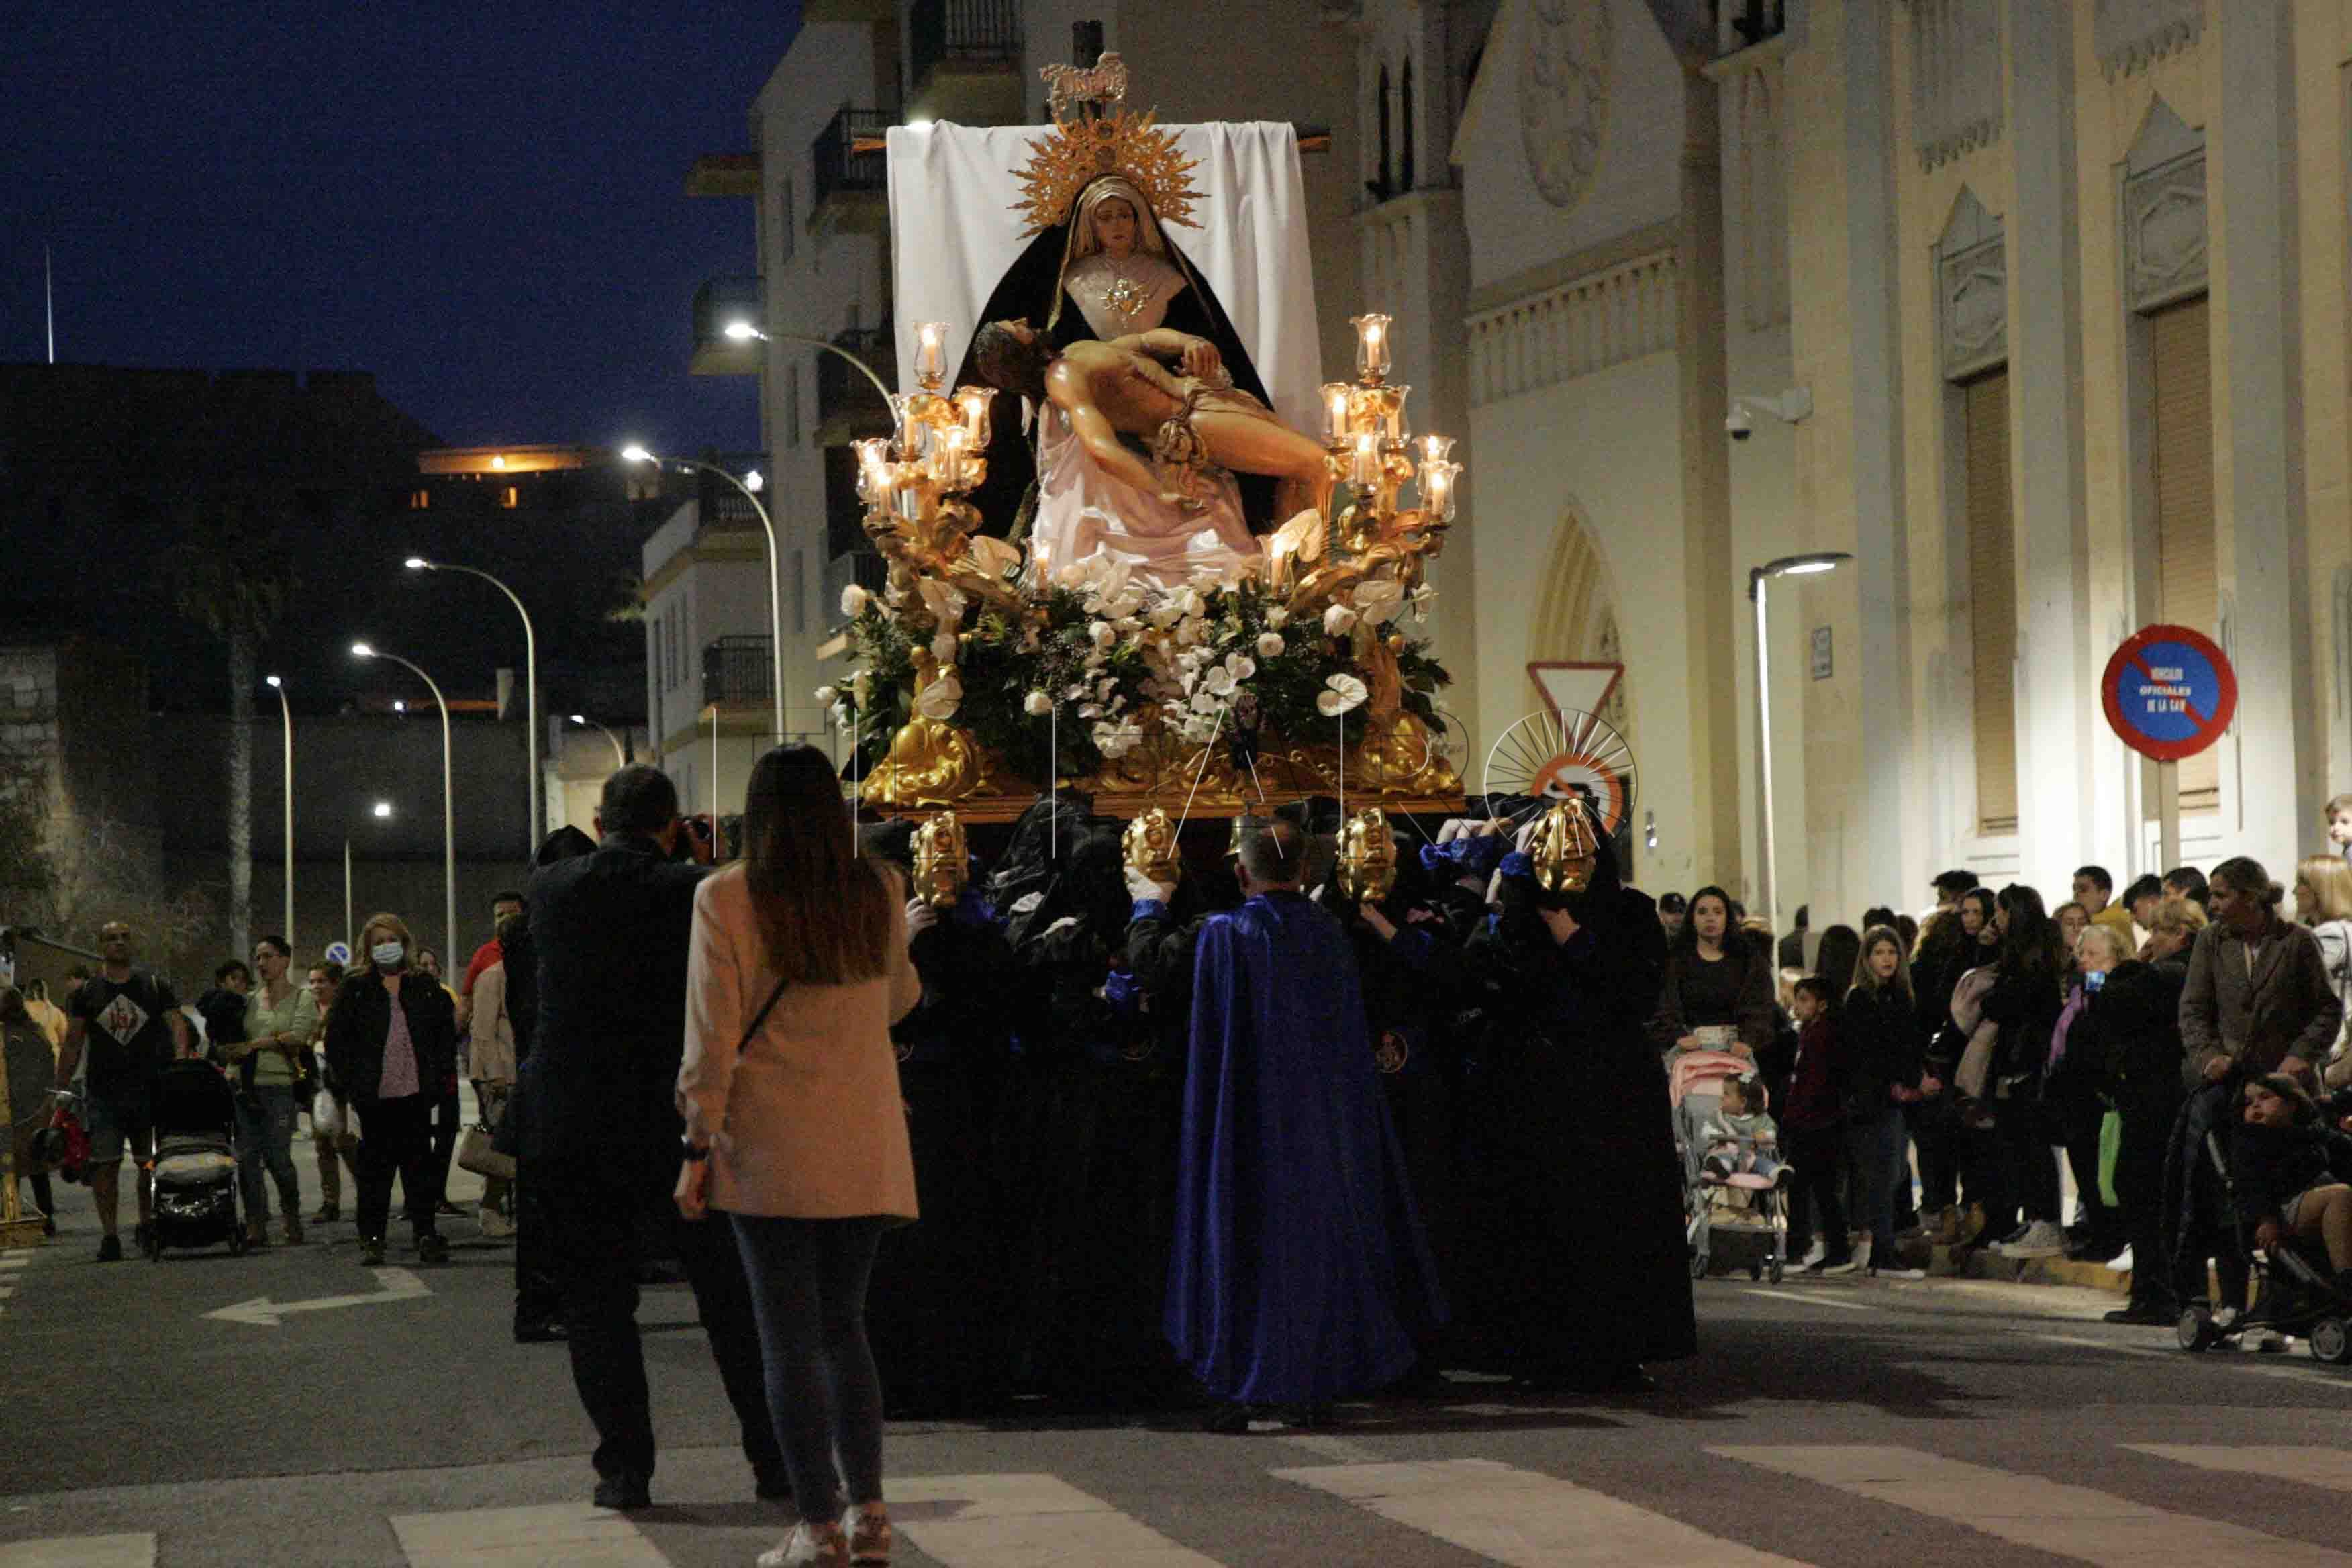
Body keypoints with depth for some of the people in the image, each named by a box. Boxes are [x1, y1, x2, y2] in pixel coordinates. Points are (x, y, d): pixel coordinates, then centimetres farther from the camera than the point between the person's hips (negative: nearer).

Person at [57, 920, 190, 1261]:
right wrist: (61, 1088, 4)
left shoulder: (155, 985, 7)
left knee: (151, 1164, 5)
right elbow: (73, 1044, 10)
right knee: (105, 1165, -8)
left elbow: (177, 1026, 0)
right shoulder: (88, 992, 8)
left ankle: (147, 1226, 21)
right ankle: (109, 1235, -6)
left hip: (148, 1089, 0)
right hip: (102, 1091, 0)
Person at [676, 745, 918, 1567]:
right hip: (866, 1149, 4)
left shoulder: (726, 898, -7)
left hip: (770, 1148, -3)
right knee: (845, 1324, 16)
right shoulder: (879, 889, 3)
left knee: (789, 1338, 2)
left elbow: (712, 1035, -9)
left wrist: (698, 1146, -3)